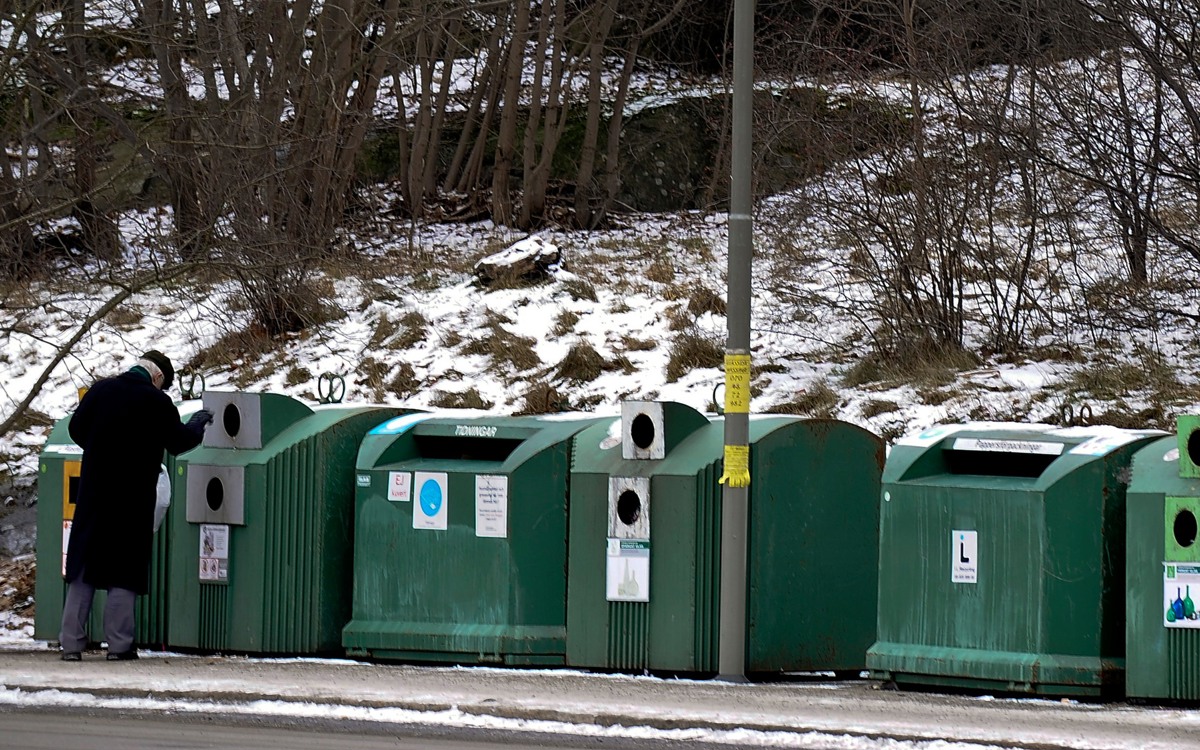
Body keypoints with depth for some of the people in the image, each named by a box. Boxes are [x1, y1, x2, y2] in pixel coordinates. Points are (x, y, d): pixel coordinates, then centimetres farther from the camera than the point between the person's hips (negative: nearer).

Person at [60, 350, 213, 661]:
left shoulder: (101, 390, 2)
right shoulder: (158, 402, -10)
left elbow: (76, 429, 9)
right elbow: (177, 442, -1)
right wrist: (197, 425, 18)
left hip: (93, 493, 3)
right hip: (133, 496, -3)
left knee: (82, 568, 7)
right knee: (124, 569, 4)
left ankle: (71, 643, 3)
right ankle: (119, 644, 0)